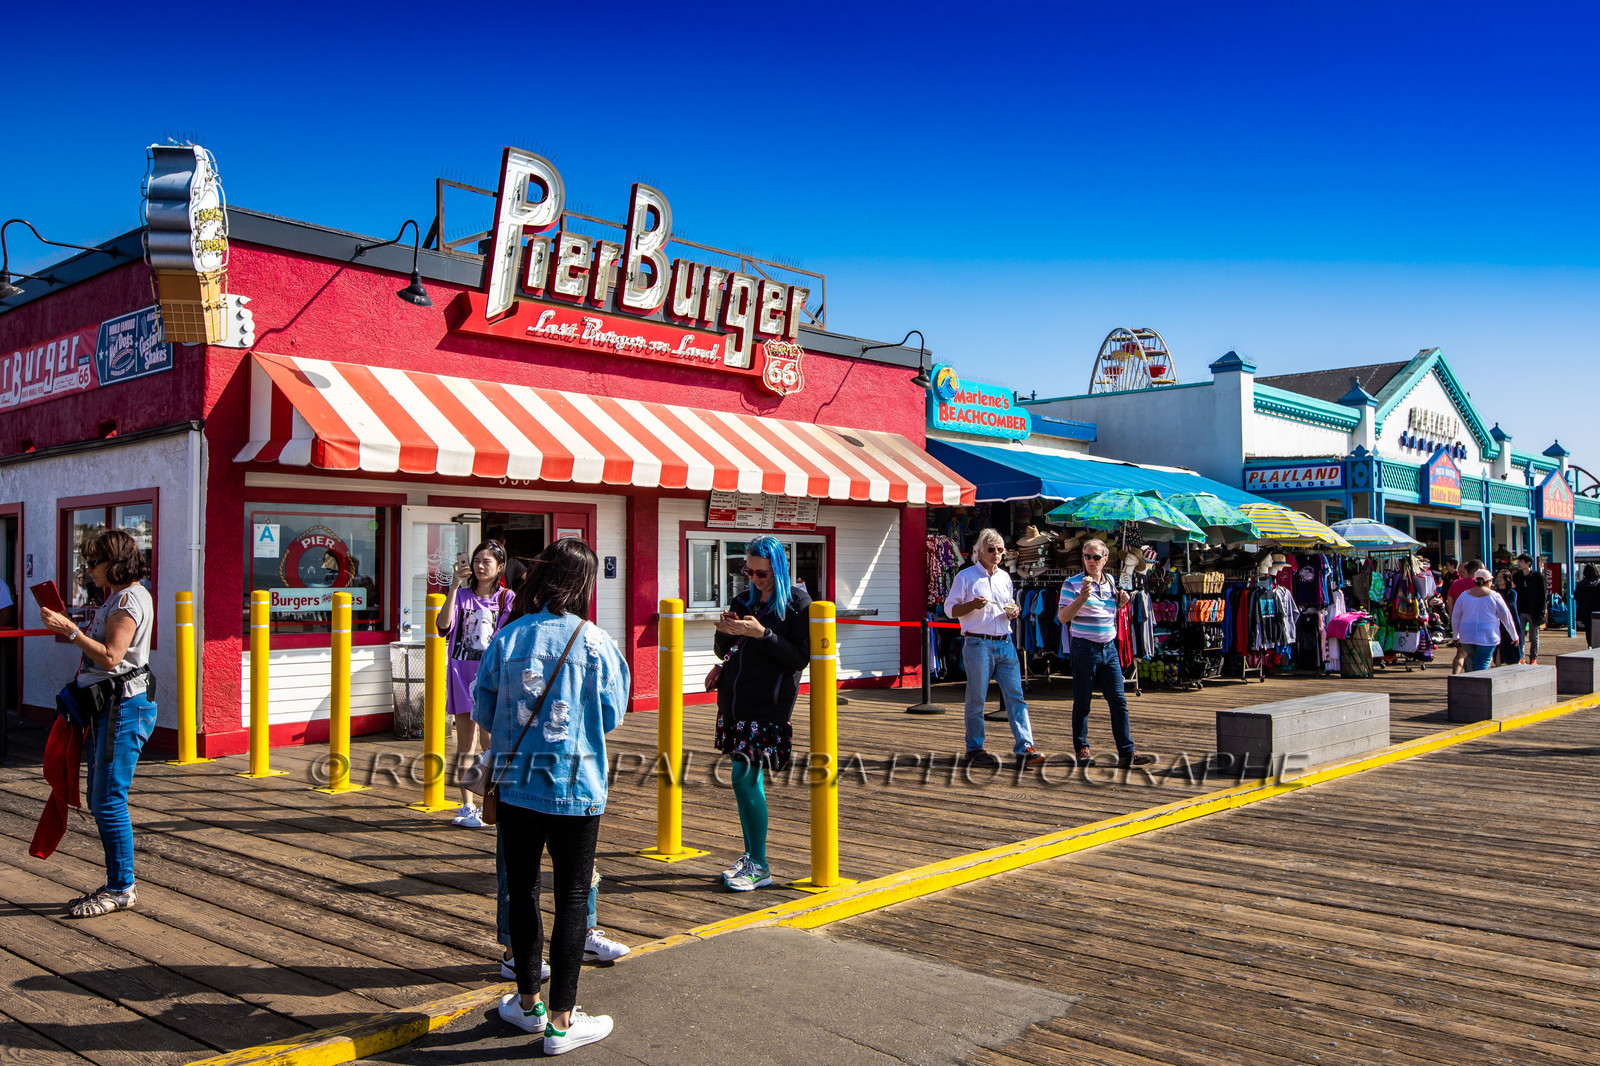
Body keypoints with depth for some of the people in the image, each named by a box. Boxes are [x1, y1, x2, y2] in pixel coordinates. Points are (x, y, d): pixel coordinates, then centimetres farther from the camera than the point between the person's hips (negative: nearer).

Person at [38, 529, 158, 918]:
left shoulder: (130, 598, -13)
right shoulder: (116, 597, 19)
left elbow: (110, 656, -20)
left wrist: (71, 631, -20)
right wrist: (70, 629, 12)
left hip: (122, 708, -11)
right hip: (104, 709, 11)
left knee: (109, 800, -6)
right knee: (99, 799, 13)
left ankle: (122, 889, 3)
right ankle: (116, 884, 21)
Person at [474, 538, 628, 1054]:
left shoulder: (507, 637, -4)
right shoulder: (595, 642, -10)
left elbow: (483, 712, 4)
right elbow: (611, 716, -1)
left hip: (517, 785, 3)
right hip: (577, 790, -2)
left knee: (522, 890, 17)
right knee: (571, 900, 7)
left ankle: (529, 1002, 30)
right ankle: (561, 1021, 13)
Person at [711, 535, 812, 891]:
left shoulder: (797, 603, -5)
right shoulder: (745, 600, 12)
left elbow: (800, 658, -10)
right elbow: (722, 651, 16)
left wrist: (762, 634, -19)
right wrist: (724, 632, -6)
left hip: (768, 701, -6)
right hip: (734, 698, 6)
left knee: (744, 777, -11)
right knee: (748, 777, 10)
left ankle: (759, 867, -2)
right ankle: (750, 855, 22)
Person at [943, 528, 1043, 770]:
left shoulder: (1004, 577, 16)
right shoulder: (965, 577, 0)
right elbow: (950, 609, -1)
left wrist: (1013, 612, 4)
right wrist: (973, 605, -17)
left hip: (1005, 643, 5)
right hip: (978, 644, -5)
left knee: (1015, 695, -4)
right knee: (976, 699, 1)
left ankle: (1024, 749, -6)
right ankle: (974, 749, 13)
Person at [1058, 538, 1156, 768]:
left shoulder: (1110, 582, 11)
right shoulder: (1072, 584, -5)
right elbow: (1063, 617, -12)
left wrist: (1120, 603, 3)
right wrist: (1082, 598, -24)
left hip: (1109, 648, 5)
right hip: (1084, 648, -5)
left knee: (1119, 701, 1)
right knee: (1082, 703, 2)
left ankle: (1127, 752, 2)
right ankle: (1082, 749, 15)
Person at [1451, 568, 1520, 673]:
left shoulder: (1464, 595, 4)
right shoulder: (1494, 596, -3)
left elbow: (1455, 618, 10)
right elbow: (1506, 617, 5)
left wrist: (1456, 636, 22)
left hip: (1467, 637, 3)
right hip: (1488, 637, -2)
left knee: (1471, 662, 14)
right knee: (1483, 664, -1)